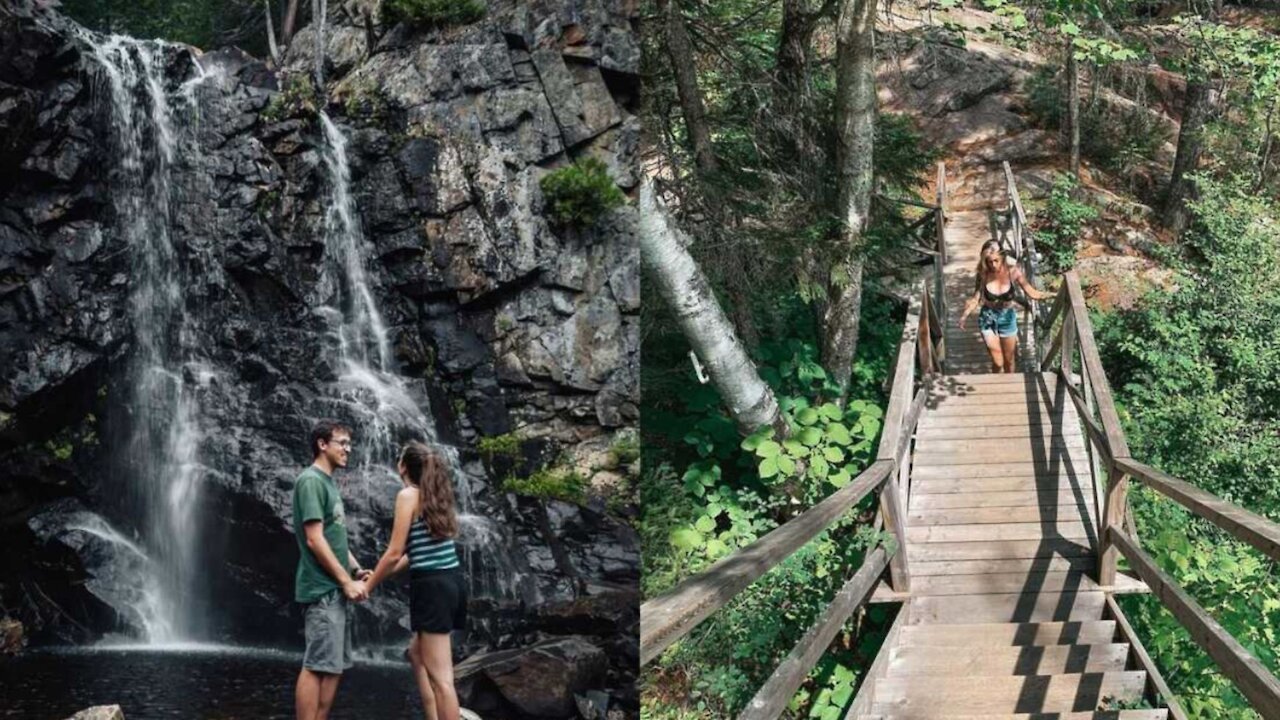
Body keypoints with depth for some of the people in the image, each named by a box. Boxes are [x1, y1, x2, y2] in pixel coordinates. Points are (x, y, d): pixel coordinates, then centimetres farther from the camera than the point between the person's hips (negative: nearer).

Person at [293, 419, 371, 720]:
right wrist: (346, 581, -16)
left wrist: (356, 570, 10)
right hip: (322, 589, -10)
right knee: (317, 667, -9)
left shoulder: (328, 483, 18)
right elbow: (314, 539, -18)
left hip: (335, 590, 10)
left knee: (334, 666, 9)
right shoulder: (311, 481, -11)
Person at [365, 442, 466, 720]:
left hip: (432, 585, -9)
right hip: (453, 581, 9)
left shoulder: (409, 495, -6)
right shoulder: (436, 494, 17)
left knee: (440, 676, -8)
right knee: (417, 654, 25)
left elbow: (395, 553, -9)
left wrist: (368, 586, 3)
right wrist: (381, 573, 27)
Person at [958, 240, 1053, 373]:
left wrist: (1053, 295, -23)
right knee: (997, 362, 0)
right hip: (988, 319, -1)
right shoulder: (983, 275, -18)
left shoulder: (1013, 271, -18)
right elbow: (976, 299, -11)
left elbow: (1032, 292, -12)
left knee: (1009, 361, 16)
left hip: (1007, 318, 1)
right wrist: (964, 315, -24)